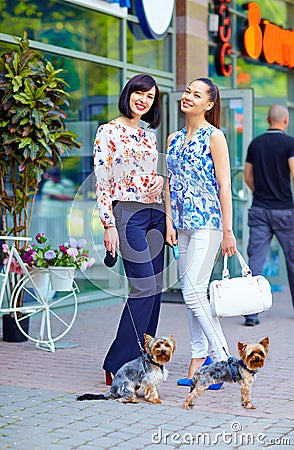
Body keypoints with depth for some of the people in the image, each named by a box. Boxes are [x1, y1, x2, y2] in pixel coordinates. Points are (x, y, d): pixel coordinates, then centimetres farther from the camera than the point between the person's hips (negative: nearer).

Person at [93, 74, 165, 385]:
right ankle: (117, 365, -9)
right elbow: (101, 181, -7)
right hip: (128, 212, -7)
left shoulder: (149, 135, 17)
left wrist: (161, 179, 2)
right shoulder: (108, 132, -2)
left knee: (154, 289, 4)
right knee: (144, 287, -15)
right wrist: (109, 225, -13)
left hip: (155, 212, 7)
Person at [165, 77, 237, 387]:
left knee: (193, 292, -13)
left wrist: (227, 230, -11)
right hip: (182, 223, 7)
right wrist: (169, 222, 4)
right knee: (193, 294, 7)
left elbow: (224, 185, -7)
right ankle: (199, 358, 14)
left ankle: (223, 359, -4)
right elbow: (169, 184, 15)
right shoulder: (174, 139, 15)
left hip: (206, 222, -7)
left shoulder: (214, 136, -4)